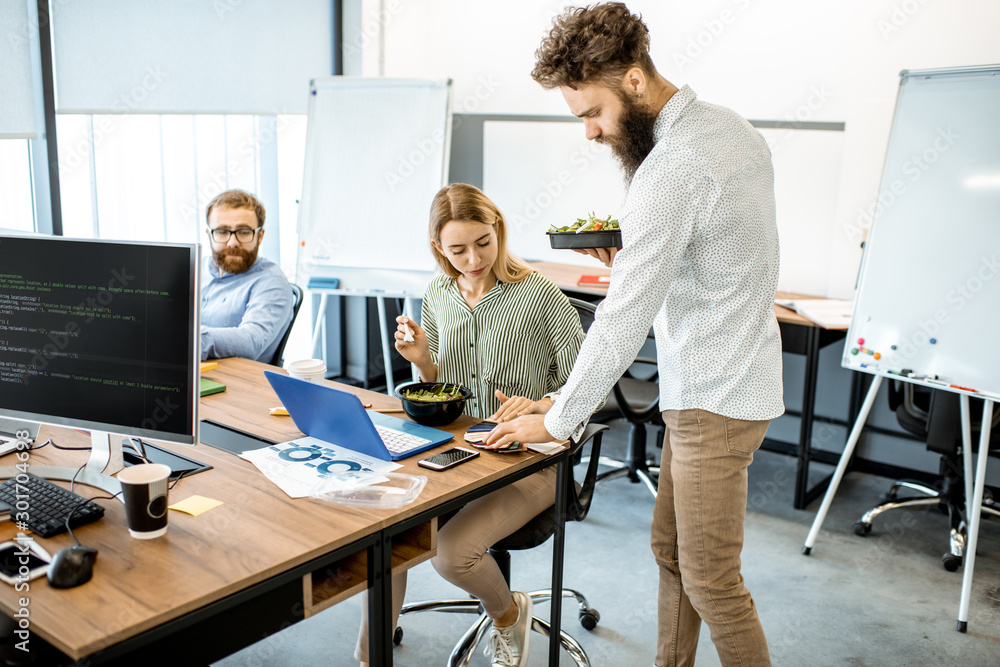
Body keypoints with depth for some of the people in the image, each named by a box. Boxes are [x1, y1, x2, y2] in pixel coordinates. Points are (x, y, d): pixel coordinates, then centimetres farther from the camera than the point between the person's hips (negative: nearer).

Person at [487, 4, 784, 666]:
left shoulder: (670, 169, -24)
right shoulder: (733, 127, 7)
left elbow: (623, 322, -22)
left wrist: (555, 420, -11)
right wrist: (636, 253, 6)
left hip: (715, 399, -10)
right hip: (705, 384, 10)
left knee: (709, 580, 3)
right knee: (670, 550, 18)